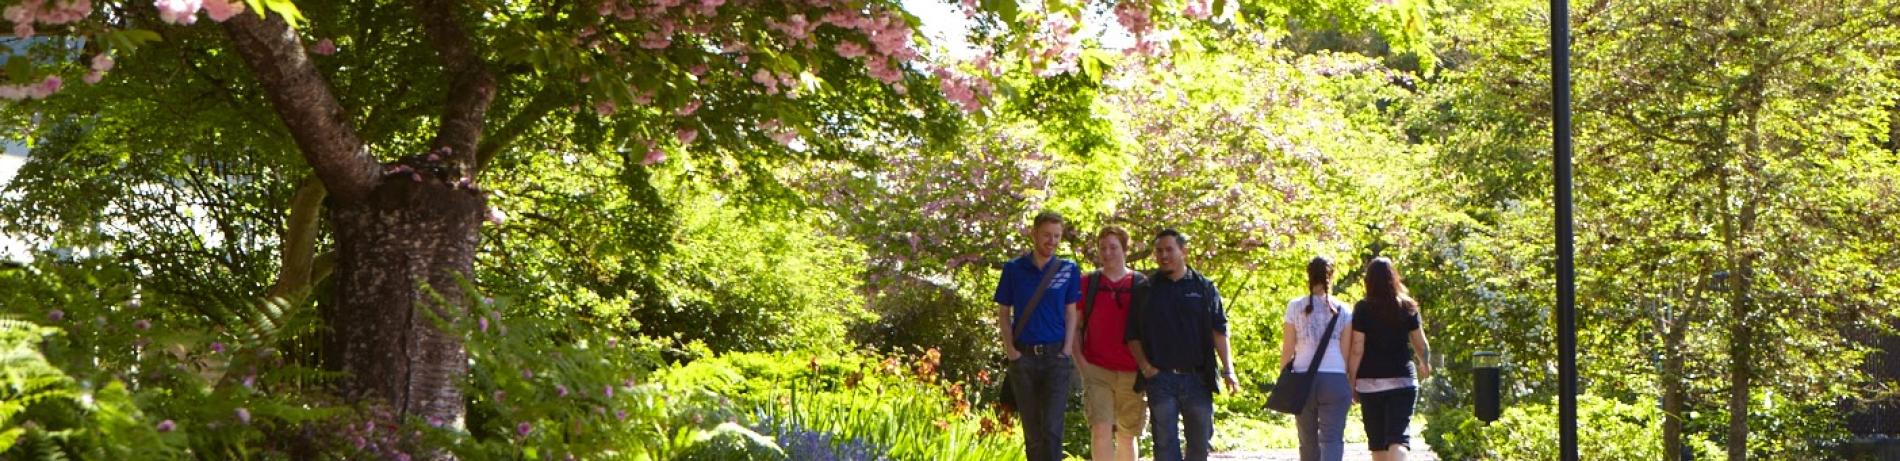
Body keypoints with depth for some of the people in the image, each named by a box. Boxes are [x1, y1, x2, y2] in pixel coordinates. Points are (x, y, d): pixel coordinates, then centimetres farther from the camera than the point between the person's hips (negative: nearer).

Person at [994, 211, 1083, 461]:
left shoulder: (1069, 271, 4)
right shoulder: (1013, 269, 3)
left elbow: (1071, 314, 7)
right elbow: (1003, 313, 7)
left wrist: (1067, 350, -3)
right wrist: (1010, 349, -3)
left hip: (1056, 357, -1)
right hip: (1023, 357, 1)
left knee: (1052, 428, -11)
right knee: (1032, 431, 8)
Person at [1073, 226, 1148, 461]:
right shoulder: (1087, 283, 6)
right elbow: (1073, 326, 9)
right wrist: (1079, 360, -3)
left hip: (1132, 373, 1)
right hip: (1097, 371, -1)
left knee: (1127, 435, 10)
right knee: (1100, 430, -15)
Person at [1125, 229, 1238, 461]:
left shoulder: (1204, 288, 7)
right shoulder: (1144, 291, 7)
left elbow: (1219, 331, 2)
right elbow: (1132, 335, 8)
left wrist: (1228, 370, -7)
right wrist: (1145, 366, -6)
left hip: (1197, 378, 1)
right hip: (1161, 378, -1)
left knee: (1200, 441, 7)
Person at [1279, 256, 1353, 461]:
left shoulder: (1295, 307, 2)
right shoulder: (1342, 310, 2)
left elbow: (1287, 350, 1)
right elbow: (1347, 352, 2)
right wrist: (1352, 385, 9)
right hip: (1335, 379, -1)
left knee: (1308, 441, 11)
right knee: (1332, 439, -4)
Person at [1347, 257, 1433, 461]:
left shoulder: (1363, 309, -6)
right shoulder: (1408, 307, 0)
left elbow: (1357, 349, -9)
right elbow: (1421, 344, 6)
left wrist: (1351, 380, 0)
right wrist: (1425, 365, 26)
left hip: (1370, 381, 0)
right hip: (1402, 380, 0)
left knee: (1377, 442, 13)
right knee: (1398, 437, -8)